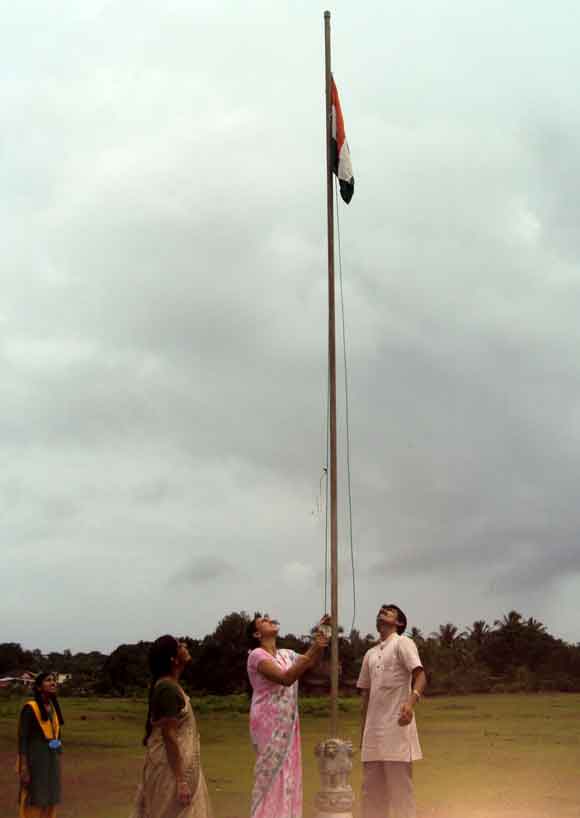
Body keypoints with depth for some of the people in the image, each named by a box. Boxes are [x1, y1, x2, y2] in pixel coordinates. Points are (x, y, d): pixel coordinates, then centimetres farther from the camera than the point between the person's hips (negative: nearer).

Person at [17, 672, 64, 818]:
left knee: (49, 802, 11)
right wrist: (24, 768, -18)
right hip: (34, 761, -7)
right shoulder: (29, 708, -12)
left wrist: (57, 764, 17)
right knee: (32, 803, -1)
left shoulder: (53, 707, 10)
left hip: (51, 760, 7)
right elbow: (22, 738, -14)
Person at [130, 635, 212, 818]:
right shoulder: (168, 689, -19)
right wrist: (181, 781, -22)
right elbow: (170, 736, -22)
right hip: (171, 768, -9)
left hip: (175, 765, 9)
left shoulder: (168, 685, 10)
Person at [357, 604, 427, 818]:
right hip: (373, 729, 7)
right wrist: (363, 730, 17)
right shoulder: (370, 654, 19)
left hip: (396, 726, -7)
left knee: (400, 787, -4)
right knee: (371, 789, 11)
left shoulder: (402, 643, -2)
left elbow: (420, 675, -15)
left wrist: (411, 701, -34)